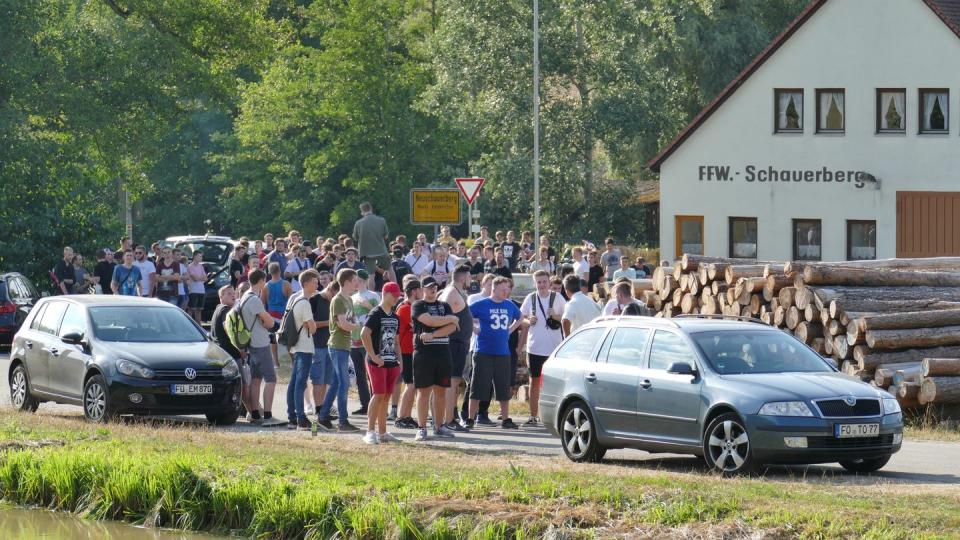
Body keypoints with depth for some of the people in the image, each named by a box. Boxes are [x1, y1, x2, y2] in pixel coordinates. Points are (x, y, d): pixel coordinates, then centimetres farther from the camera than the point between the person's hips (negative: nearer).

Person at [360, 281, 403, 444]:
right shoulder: (376, 314, -9)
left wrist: (399, 360, 13)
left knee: (386, 397, 8)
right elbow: (364, 334, -19)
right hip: (377, 362, -8)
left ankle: (382, 432, 12)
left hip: (392, 362, 8)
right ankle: (370, 432, -8)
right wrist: (373, 356, -20)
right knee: (379, 395, -11)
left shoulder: (395, 317, 16)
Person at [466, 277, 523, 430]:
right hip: (484, 353, -4)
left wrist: (510, 330, 14)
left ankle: (506, 419, 14)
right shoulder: (481, 305, -5)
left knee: (504, 388, 6)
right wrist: (474, 330, -5)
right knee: (478, 388, -3)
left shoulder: (510, 306, 9)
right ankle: (471, 419, 3)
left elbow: (519, 319, 28)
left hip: (503, 353, 4)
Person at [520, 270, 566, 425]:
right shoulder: (530, 298, 5)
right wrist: (528, 321, -7)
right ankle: (533, 415, 11)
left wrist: (555, 316, -16)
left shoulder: (557, 298, -1)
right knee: (535, 380, 5)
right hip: (534, 347, 2)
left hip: (554, 347, -2)